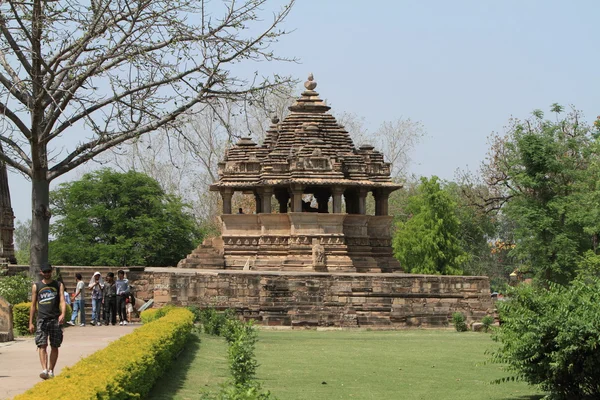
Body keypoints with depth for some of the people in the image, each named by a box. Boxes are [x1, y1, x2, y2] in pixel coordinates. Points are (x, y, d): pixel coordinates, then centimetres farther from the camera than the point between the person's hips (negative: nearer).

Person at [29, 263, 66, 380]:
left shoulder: (59, 285, 9)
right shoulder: (36, 286, 11)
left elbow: (62, 301, -2)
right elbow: (33, 305, 13)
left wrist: (63, 314, -22)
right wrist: (31, 323, 8)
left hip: (55, 320, 0)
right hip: (41, 319, 0)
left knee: (54, 347, 4)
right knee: (42, 345, -13)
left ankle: (51, 370, 14)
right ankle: (44, 370, -24)